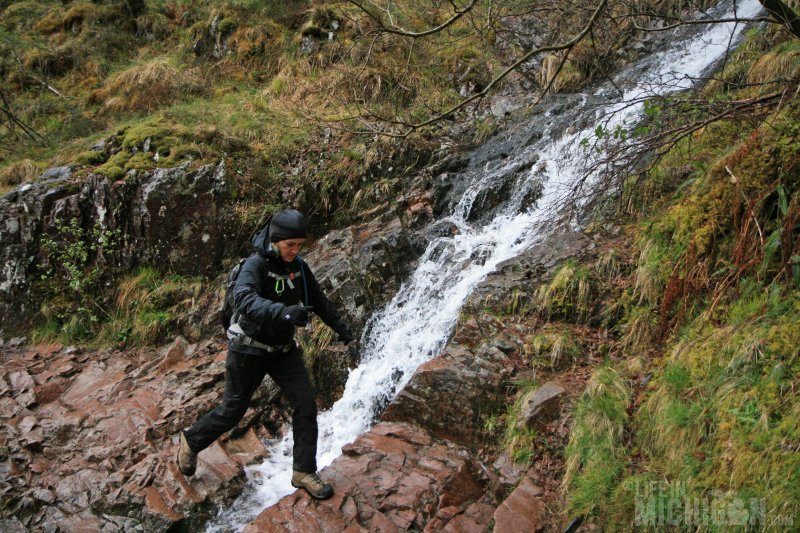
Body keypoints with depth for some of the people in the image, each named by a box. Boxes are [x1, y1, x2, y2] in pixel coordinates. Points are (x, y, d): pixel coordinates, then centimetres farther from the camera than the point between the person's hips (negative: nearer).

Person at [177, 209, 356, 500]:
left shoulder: (299, 268, -3)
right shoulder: (255, 265, -23)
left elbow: (319, 301, 11)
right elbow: (245, 299, -43)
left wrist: (343, 330, 15)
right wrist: (284, 312, -59)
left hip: (283, 349, 5)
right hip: (249, 351, -5)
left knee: (305, 406, -4)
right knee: (232, 412, 9)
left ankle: (304, 472, 10)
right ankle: (191, 440, 38)